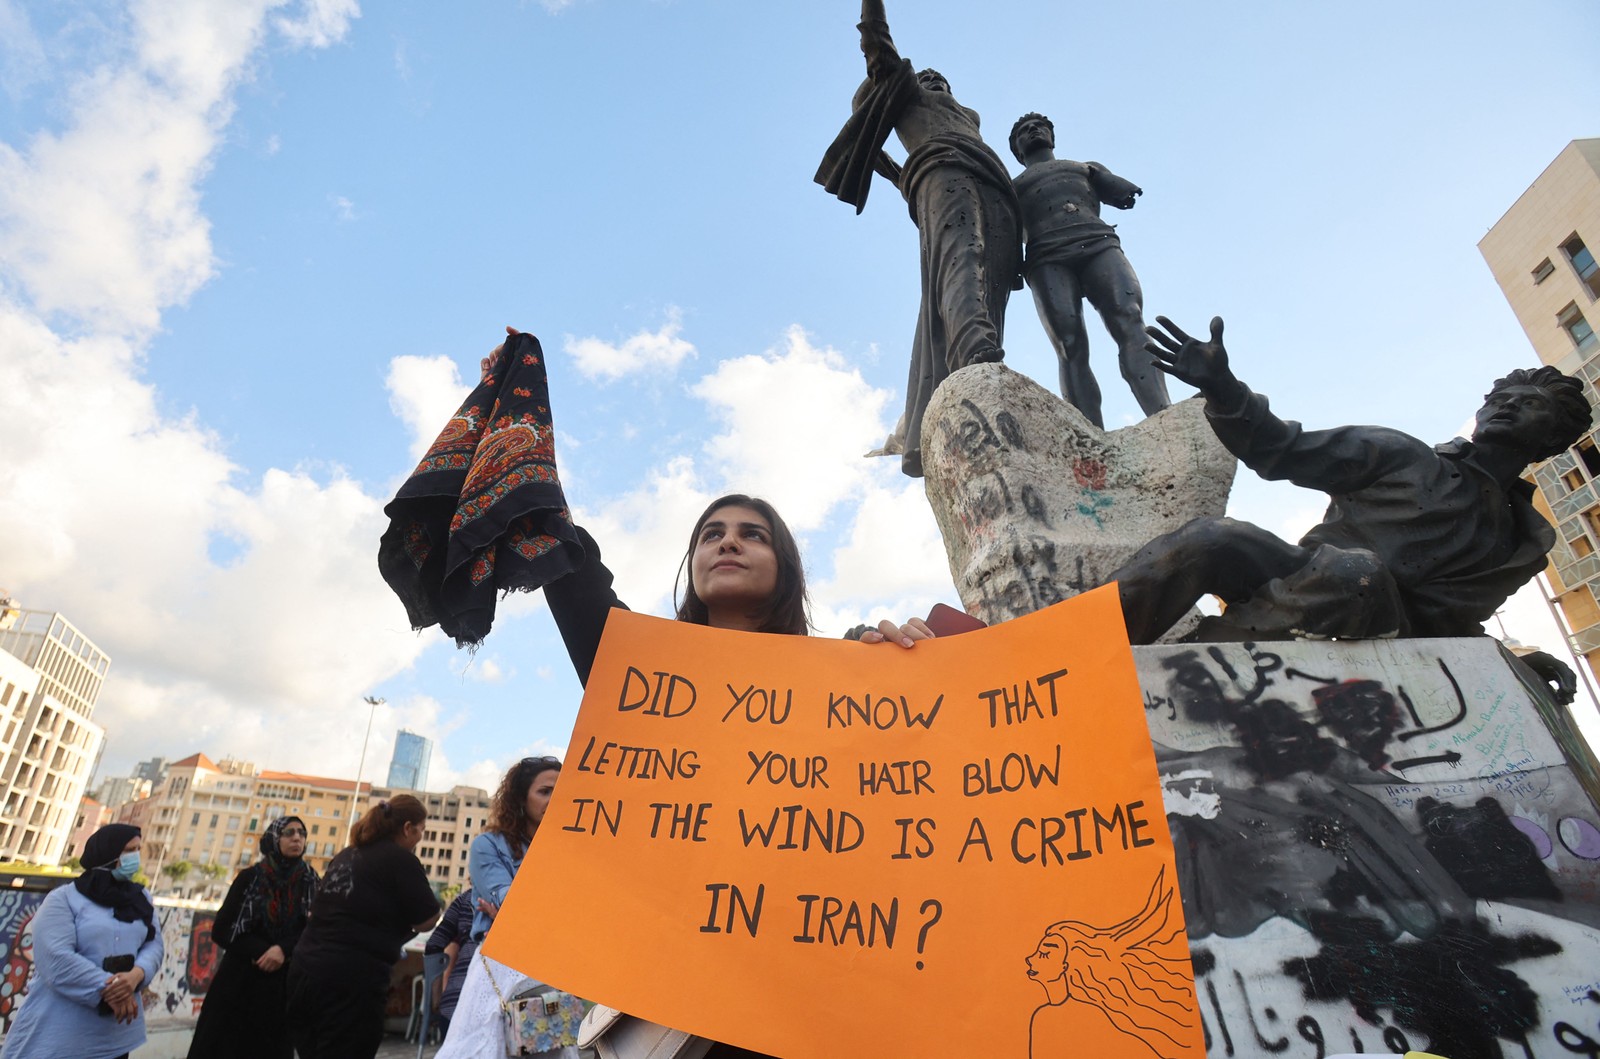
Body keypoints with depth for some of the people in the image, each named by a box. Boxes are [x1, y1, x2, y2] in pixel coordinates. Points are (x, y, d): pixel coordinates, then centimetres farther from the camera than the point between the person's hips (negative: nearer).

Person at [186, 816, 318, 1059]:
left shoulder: (310, 881, 0)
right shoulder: (250, 878, -3)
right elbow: (221, 930, -4)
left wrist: (284, 950, -19)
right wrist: (262, 951, -15)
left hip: (283, 985, 1)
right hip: (240, 981, -1)